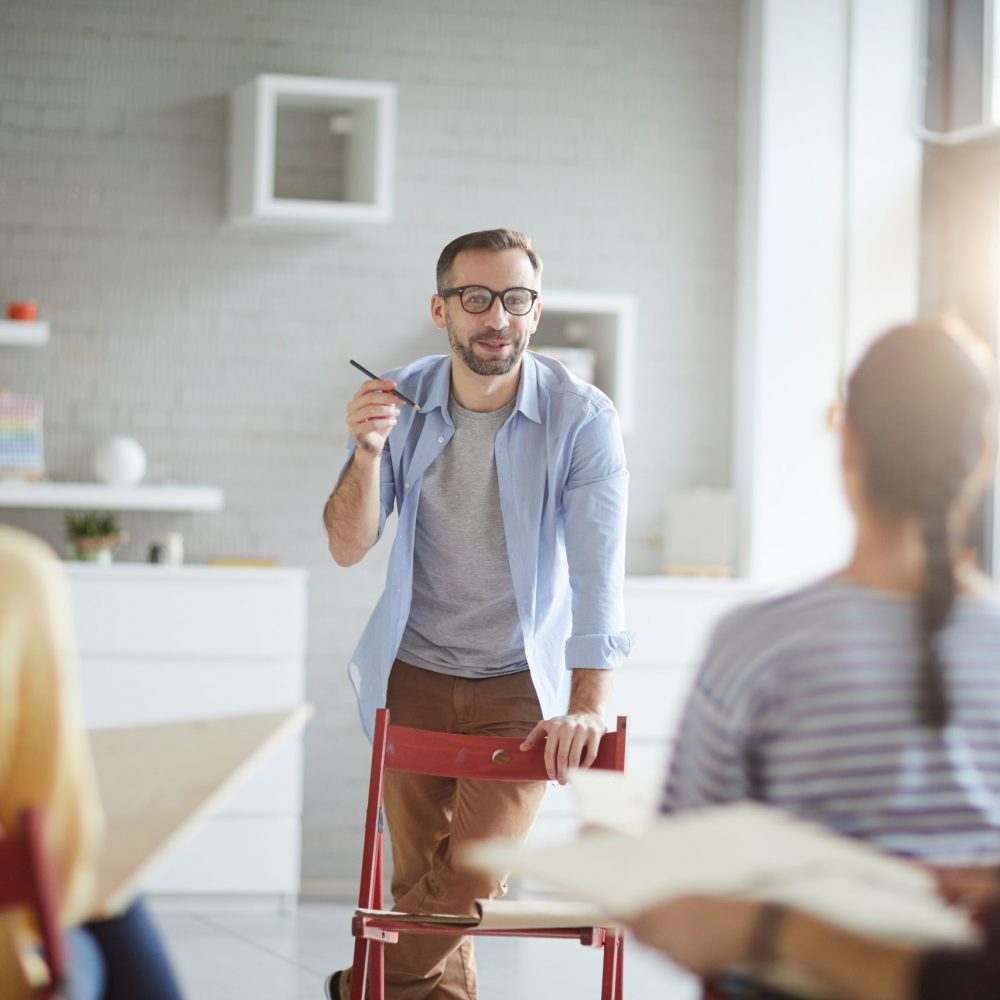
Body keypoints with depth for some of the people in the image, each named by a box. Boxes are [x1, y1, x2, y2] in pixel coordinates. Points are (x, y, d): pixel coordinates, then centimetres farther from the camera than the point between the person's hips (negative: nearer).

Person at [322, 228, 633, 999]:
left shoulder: (582, 419, -15)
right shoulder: (402, 402, -4)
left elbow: (598, 566, -22)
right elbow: (348, 548, -6)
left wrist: (589, 705, -32)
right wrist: (368, 454, -25)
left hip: (523, 682, -2)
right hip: (415, 675, 3)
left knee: (473, 873, -12)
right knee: (420, 876, 3)